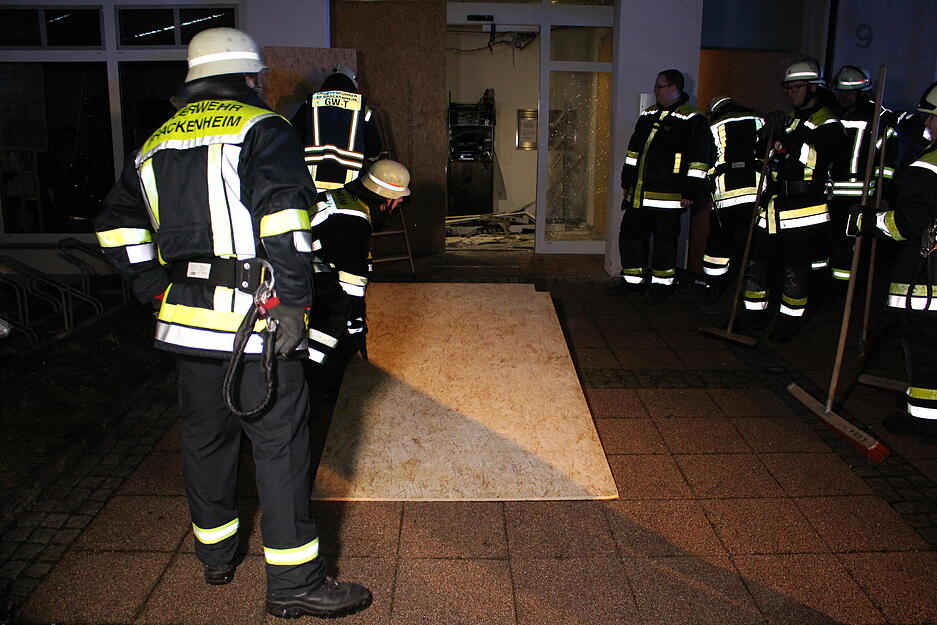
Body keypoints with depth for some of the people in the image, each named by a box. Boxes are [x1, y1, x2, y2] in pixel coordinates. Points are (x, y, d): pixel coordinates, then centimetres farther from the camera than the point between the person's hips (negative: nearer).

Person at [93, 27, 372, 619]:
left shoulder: (155, 143, 16)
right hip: (254, 320, -7)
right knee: (280, 445, 0)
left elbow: (118, 225, 18)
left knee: (206, 436, 19)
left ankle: (217, 553, 36)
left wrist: (159, 292, 16)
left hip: (184, 318, 7)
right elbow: (286, 216, -21)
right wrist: (292, 301, -17)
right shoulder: (263, 129, -6)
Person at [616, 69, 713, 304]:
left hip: (667, 196, -7)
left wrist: (690, 192, -12)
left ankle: (662, 285, 16)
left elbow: (699, 161, -9)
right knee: (631, 234, 10)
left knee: (665, 240, 2)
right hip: (639, 194, 7)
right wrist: (627, 182, 19)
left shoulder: (693, 121, -7)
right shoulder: (648, 115, 15)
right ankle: (633, 281, 23)